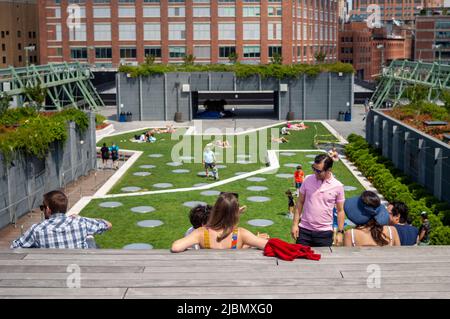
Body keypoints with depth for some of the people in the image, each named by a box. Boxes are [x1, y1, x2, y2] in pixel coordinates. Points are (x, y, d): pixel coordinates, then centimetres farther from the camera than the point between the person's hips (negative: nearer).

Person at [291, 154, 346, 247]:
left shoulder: (337, 186, -5)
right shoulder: (308, 180, -1)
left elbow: (340, 211, 3)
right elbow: (300, 202, 6)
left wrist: (340, 232, -1)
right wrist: (295, 224, 2)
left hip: (325, 232, -1)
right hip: (304, 230, 1)